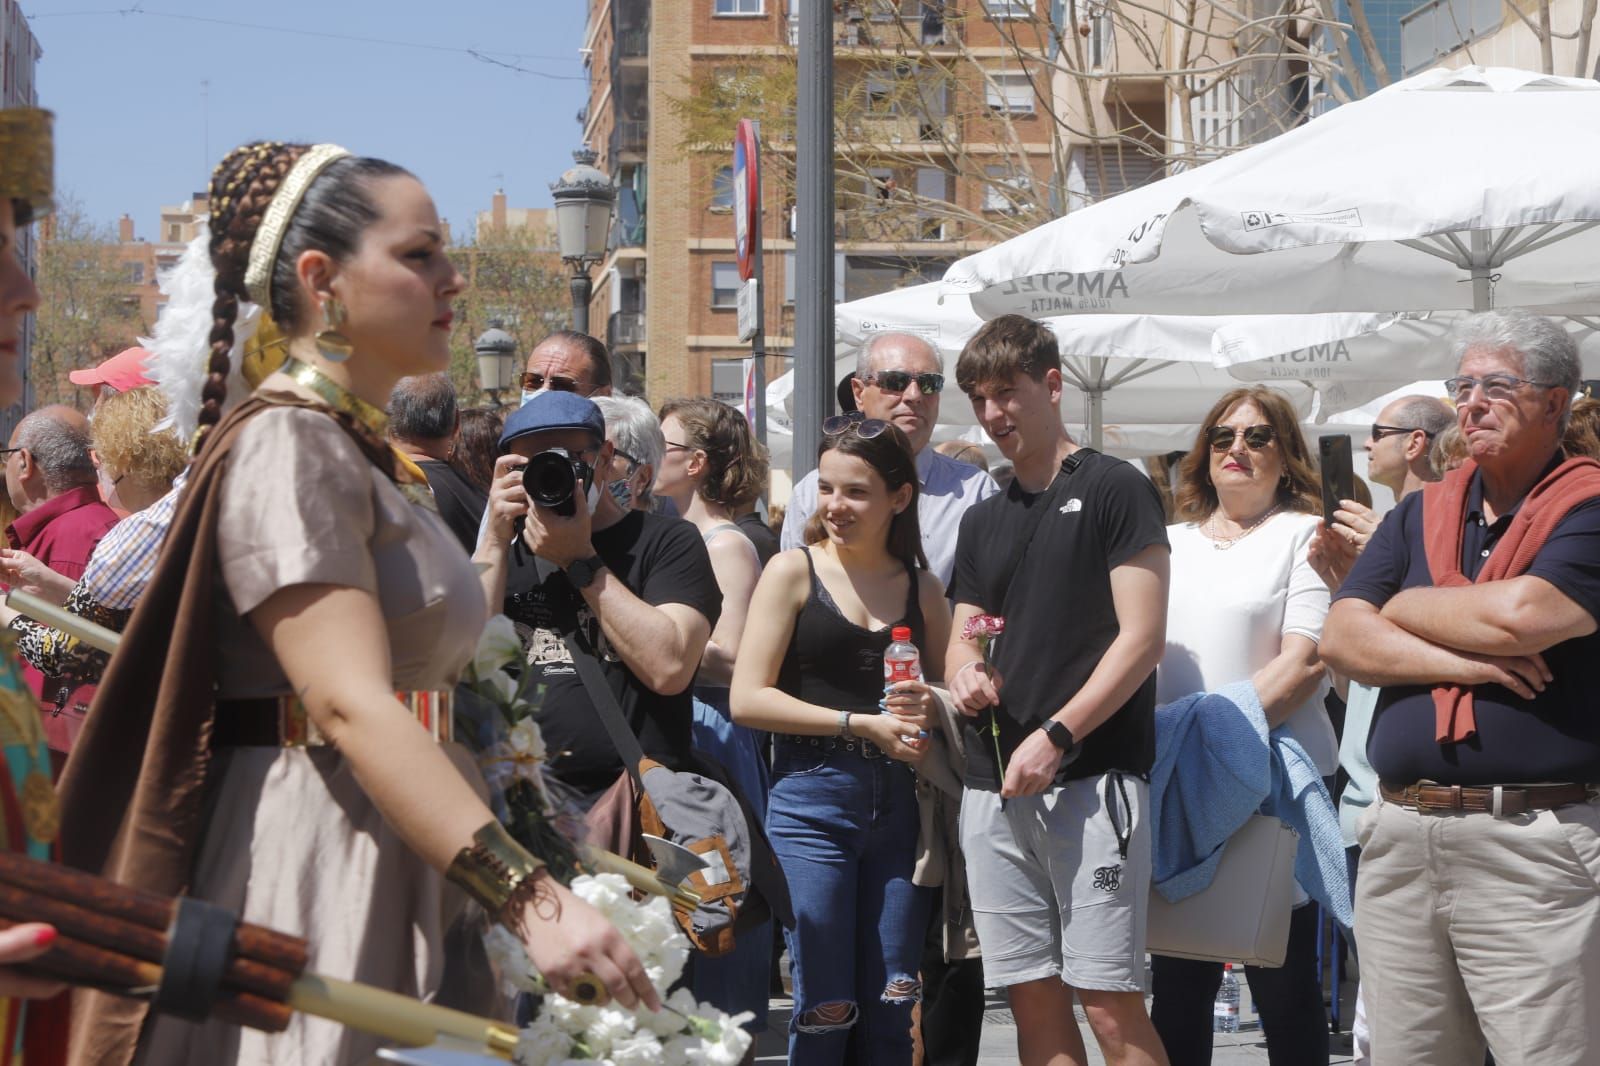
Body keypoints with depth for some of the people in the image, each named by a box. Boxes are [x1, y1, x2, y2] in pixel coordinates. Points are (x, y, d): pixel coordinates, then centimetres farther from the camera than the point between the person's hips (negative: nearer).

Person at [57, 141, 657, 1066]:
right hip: (315, 875, -9)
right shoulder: (288, 445, -13)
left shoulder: (368, 451, 17)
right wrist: (533, 900, -31)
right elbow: (350, 706, -24)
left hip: (404, 882, 9)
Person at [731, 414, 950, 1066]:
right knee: (825, 1010, -3)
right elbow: (747, 699, -6)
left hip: (895, 803, 4)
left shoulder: (921, 587, 12)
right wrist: (862, 724, -11)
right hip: (812, 798, -4)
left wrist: (928, 706, -2)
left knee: (891, 1013, 5)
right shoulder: (794, 572, 2)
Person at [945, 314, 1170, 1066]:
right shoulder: (983, 521, 19)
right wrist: (965, 674, -1)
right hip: (994, 789, 7)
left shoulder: (1113, 490, -2)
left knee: (1109, 1002, -10)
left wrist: (1056, 736, -16)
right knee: (1033, 1000, 6)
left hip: (1090, 779, -6)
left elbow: (1142, 637, -9)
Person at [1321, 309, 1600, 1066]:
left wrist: (1404, 609, 1)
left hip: (1534, 844, -6)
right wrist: (1460, 662, -10)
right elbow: (1342, 640, 6)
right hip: (1399, 834, 6)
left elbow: (1517, 614, -17)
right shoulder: (1420, 514, 17)